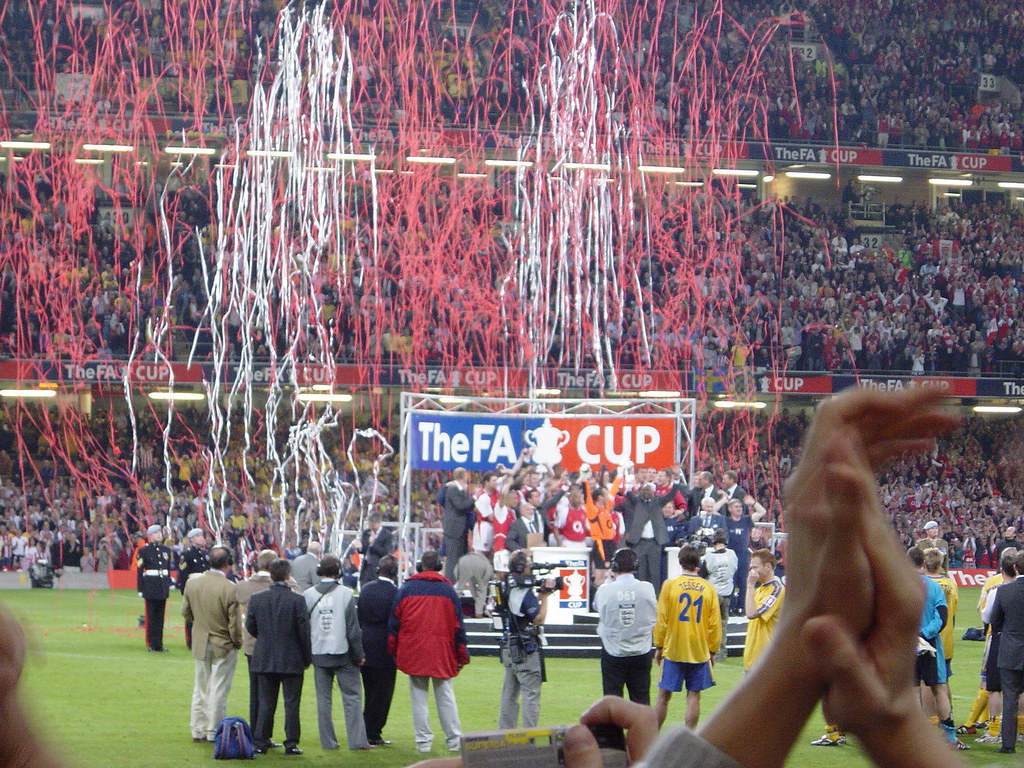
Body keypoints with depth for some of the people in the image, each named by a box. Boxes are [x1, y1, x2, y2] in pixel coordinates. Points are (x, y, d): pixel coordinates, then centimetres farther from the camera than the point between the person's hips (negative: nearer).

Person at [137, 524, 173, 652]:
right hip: (150, 587, -5)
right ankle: (152, 644, 2)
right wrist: (140, 589, -7)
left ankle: (159, 644, 10)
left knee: (160, 616, 6)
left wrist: (169, 584, 15)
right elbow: (140, 571, -3)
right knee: (151, 616, -2)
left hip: (163, 587, 5)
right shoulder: (144, 550, -2)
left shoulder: (166, 550, 13)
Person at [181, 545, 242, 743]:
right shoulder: (229, 589, -21)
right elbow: (234, 623, -17)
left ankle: (197, 731, 21)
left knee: (200, 688, 16)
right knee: (218, 690, 4)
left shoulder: (192, 583, -5)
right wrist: (237, 643, 0)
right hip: (223, 645, -5)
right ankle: (214, 732, 8)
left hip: (200, 643, 5)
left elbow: (185, 612, 5)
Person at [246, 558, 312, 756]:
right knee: (291, 703, 4)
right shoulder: (296, 600, -13)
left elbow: (250, 627, 4)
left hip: (264, 659, 3)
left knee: (266, 703, 10)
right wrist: (307, 658, 2)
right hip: (291, 660, -3)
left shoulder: (256, 599, -3)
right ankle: (291, 743, 4)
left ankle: (260, 743, 9)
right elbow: (304, 631, -9)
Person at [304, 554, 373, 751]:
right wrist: (358, 655, 2)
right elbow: (353, 627, -6)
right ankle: (357, 740, -3)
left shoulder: (308, 595, 0)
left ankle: (328, 741, 8)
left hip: (319, 654, 2)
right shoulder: (346, 594, -8)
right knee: (352, 697, 1)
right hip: (343, 653, -2)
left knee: (323, 698, 8)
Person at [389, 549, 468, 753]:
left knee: (418, 697, 4)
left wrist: (393, 651, 13)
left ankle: (423, 741, 2)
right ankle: (454, 740, 7)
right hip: (442, 652, 0)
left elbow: (394, 622, 4)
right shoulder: (448, 590, 1)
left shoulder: (406, 589, 2)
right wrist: (462, 657, 9)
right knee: (445, 696, 7)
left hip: (413, 651, 0)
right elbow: (458, 626, 3)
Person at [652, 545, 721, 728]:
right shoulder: (709, 589, -1)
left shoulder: (670, 586, -5)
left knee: (664, 695, 5)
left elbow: (661, 620, -3)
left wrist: (659, 646, 7)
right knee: (693, 696, 5)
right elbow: (715, 624, 1)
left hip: (673, 651, -1)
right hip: (700, 652, 1)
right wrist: (712, 651, 11)